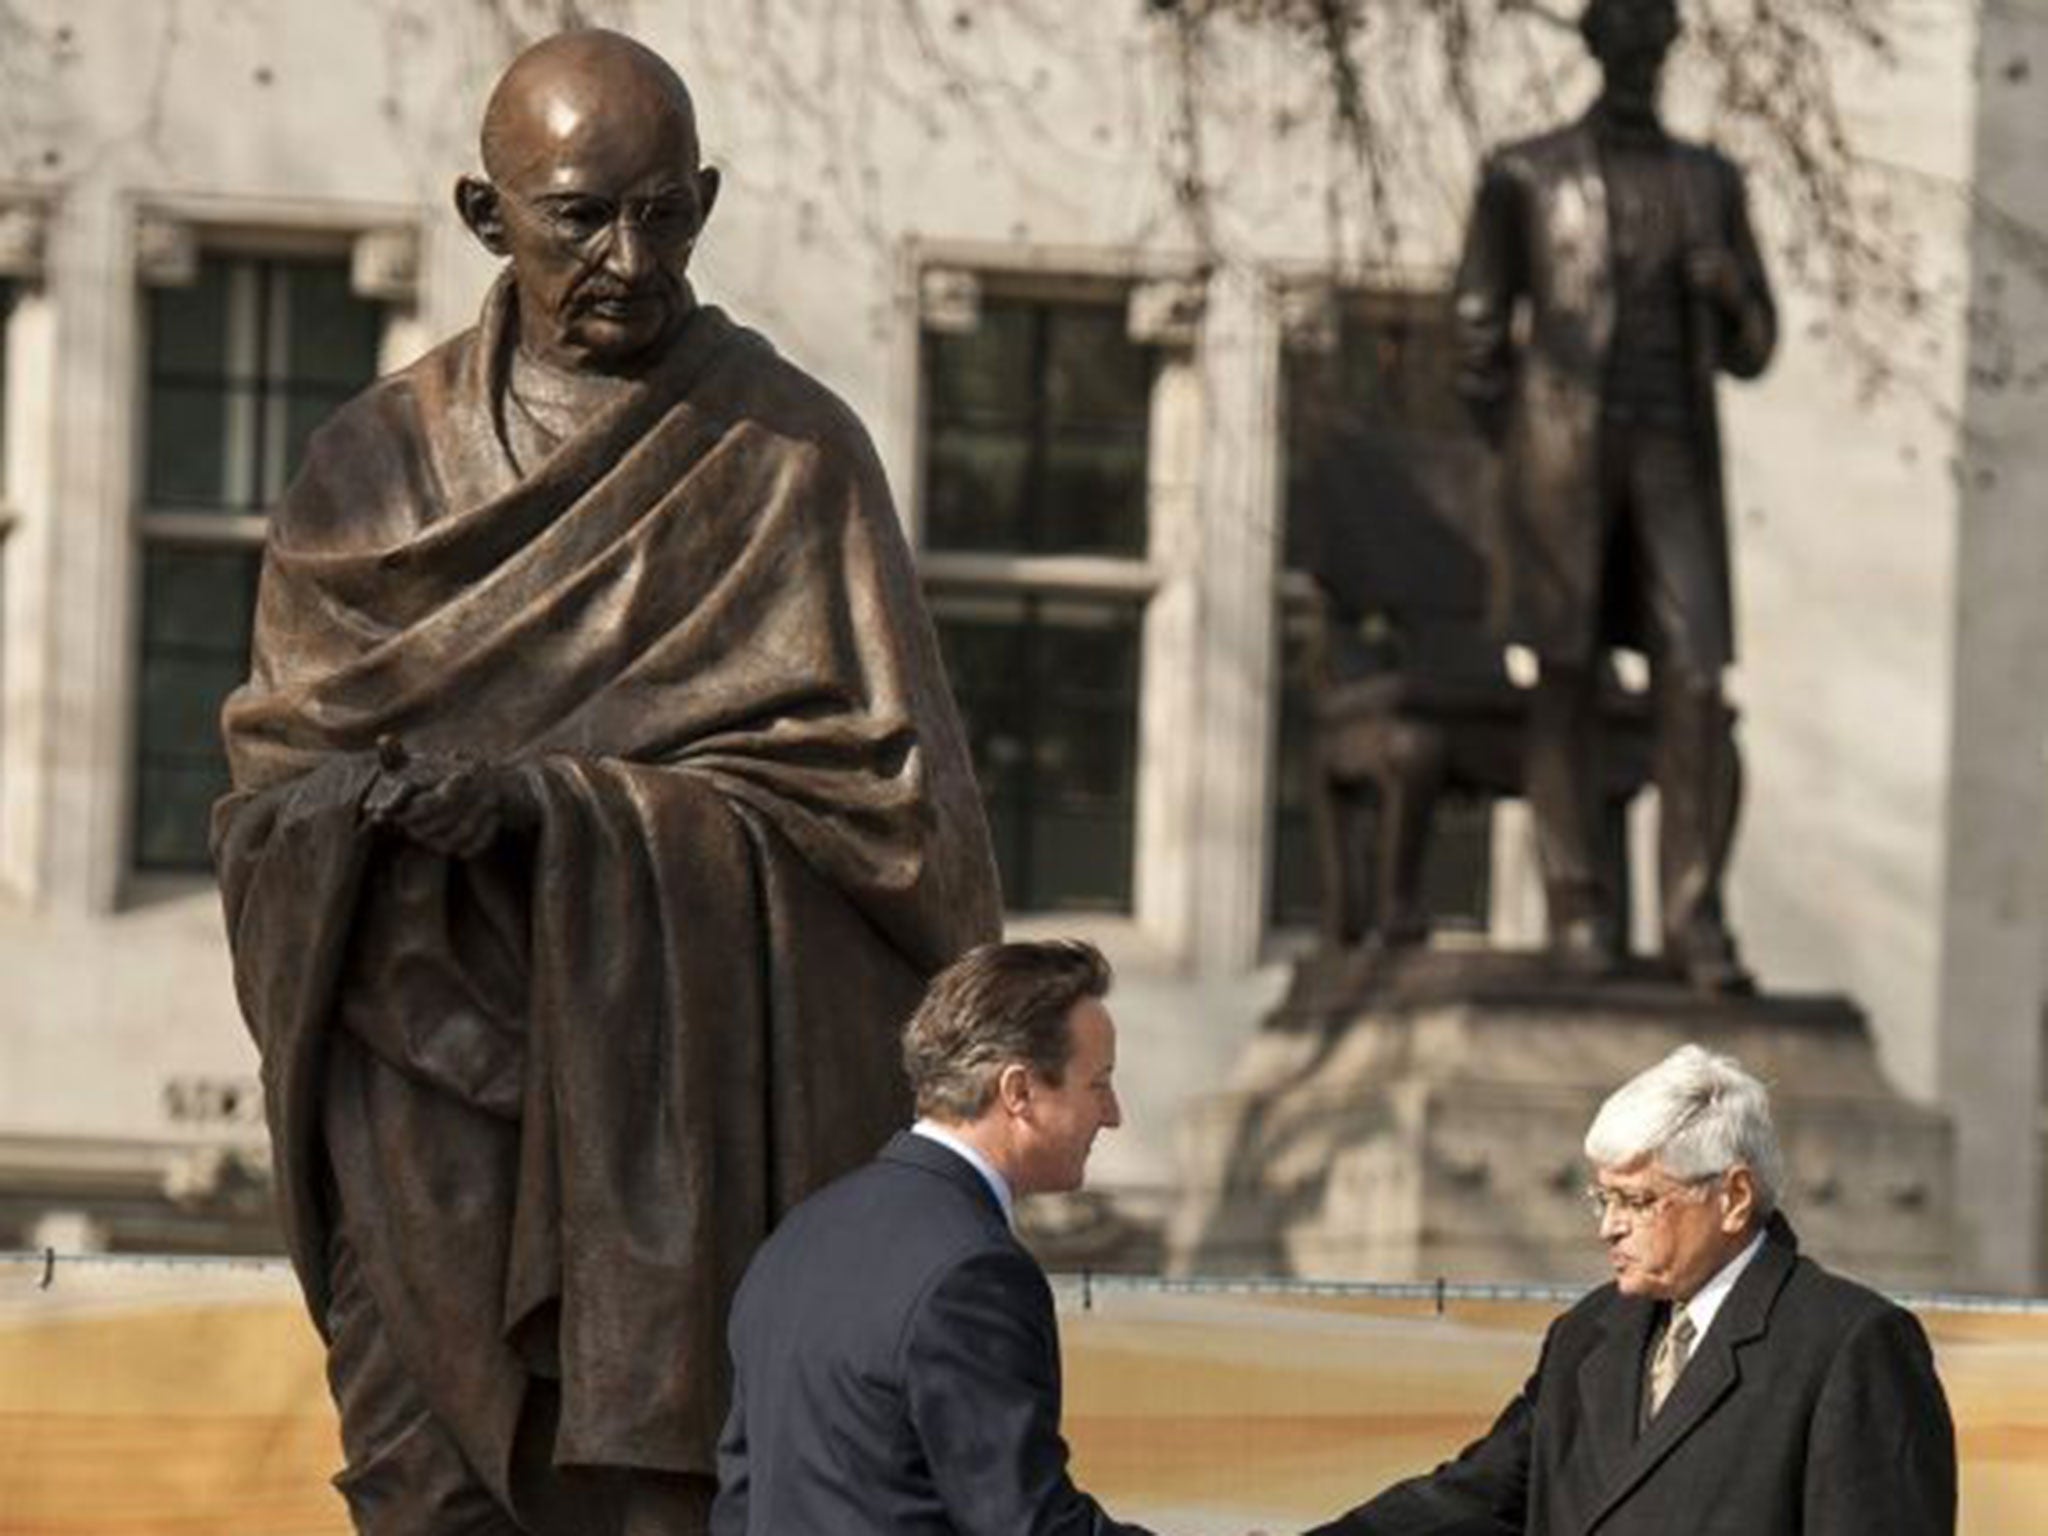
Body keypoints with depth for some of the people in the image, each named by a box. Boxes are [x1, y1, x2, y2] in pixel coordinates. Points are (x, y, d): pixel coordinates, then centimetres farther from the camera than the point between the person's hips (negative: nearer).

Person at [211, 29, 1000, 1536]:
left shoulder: (791, 453, 2)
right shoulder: (381, 461, 11)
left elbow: (869, 790, -4)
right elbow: (271, 783, 11)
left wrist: (547, 807, -15)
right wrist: (353, 804, -15)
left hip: (692, 1127, -2)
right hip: (434, 1110, 3)